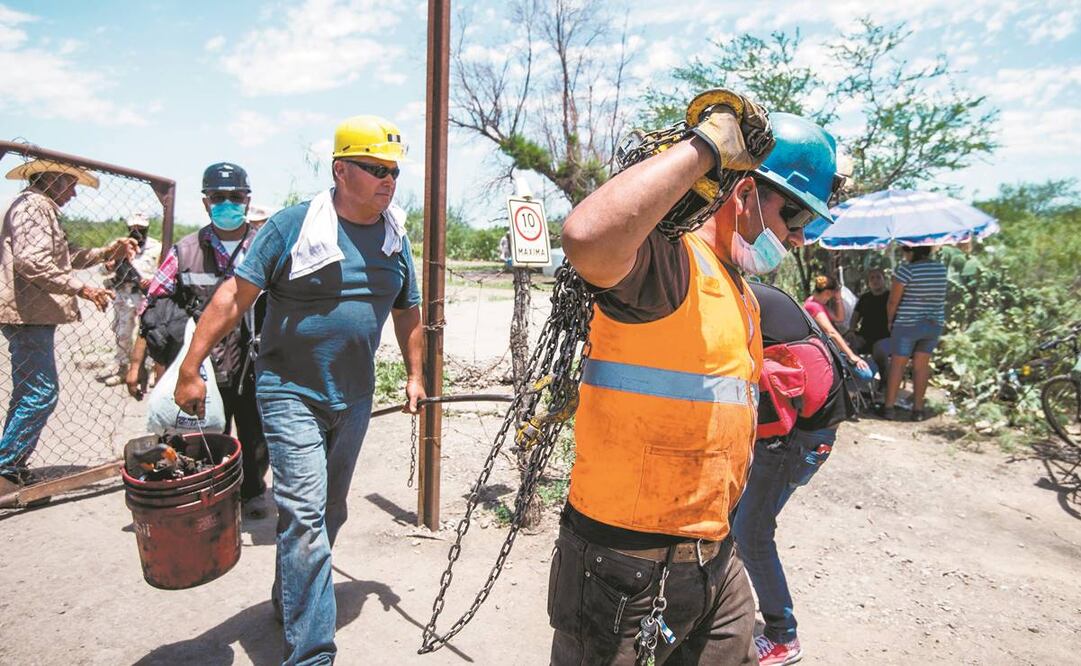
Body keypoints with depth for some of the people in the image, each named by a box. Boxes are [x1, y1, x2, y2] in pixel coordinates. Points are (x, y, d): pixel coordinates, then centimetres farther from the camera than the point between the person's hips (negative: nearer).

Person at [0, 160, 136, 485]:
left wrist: (108, 252, 17)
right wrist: (81, 288, -21)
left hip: (35, 315, 11)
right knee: (41, 392, -10)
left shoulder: (43, 210, 22)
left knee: (27, 392, 15)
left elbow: (65, 257, 24)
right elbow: (32, 261, -23)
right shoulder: (31, 206, -10)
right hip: (29, 315, -11)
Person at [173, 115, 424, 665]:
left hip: (353, 397, 6)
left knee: (329, 513, 17)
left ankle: (288, 601, 40)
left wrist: (414, 374, 12)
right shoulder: (293, 225, -12)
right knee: (305, 515, -10)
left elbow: (407, 311, 15)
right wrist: (190, 368, -14)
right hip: (290, 393, -5)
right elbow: (235, 296, -12)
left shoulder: (395, 238, 5)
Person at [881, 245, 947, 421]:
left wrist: (890, 321, 4)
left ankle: (889, 407, 8)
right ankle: (918, 409, 14)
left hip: (908, 323, -5)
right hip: (935, 323, 5)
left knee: (897, 364, 4)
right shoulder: (941, 269, 4)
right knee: (922, 365, 11)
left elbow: (893, 301, -12)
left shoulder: (907, 269, -14)